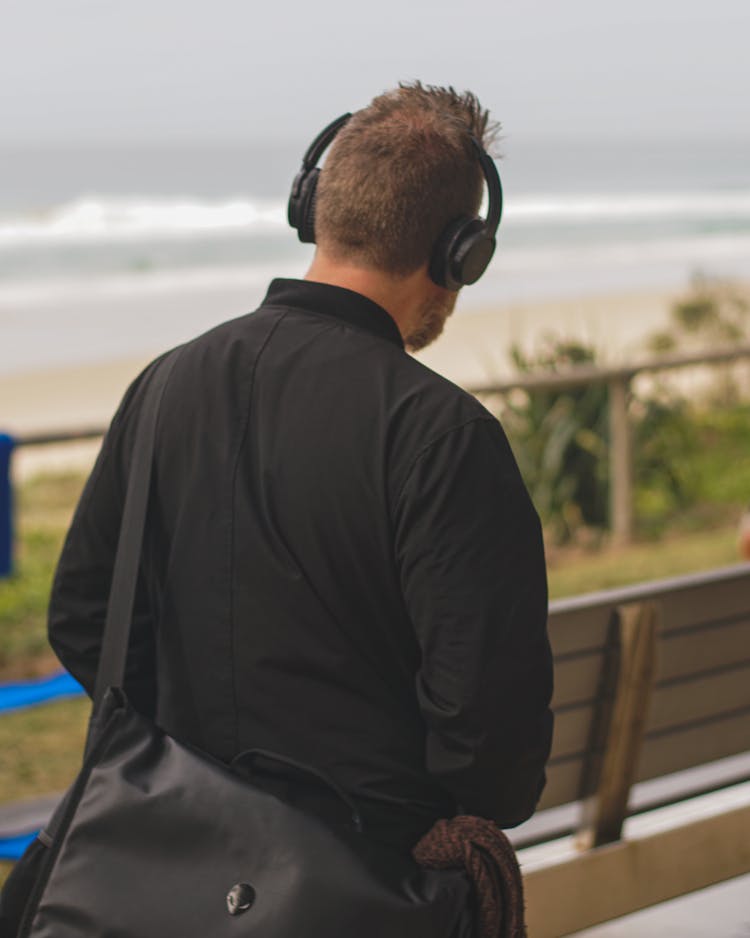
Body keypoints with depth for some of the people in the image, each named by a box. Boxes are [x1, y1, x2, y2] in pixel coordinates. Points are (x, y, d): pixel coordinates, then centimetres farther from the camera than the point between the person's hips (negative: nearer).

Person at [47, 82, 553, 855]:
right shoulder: (440, 433, -17)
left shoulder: (168, 384, 2)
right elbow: (491, 695, -19)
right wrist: (488, 812, 2)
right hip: (383, 856, -6)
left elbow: (82, 621, 9)